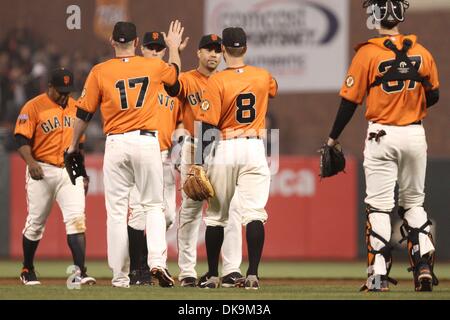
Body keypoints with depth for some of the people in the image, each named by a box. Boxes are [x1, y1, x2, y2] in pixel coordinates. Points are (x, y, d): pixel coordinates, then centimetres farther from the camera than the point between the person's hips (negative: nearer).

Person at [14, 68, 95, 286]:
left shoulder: (75, 108, 13)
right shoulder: (34, 107, -4)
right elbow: (22, 139, -10)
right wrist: (30, 162, -26)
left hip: (70, 171, 3)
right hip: (42, 171, -3)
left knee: (76, 218, -12)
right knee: (36, 222, 6)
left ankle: (80, 271, -19)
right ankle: (27, 270, 24)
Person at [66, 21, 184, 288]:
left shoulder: (99, 72, -1)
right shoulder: (153, 66, 2)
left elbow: (84, 113, 4)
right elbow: (174, 72, 26)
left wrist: (73, 146, 18)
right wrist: (174, 47, 45)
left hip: (116, 145, 0)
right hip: (147, 141, 0)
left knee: (117, 211, 4)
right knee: (153, 205, 9)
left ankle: (120, 276, 3)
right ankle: (158, 261, -12)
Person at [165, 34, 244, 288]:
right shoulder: (187, 80, 3)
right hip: (195, 149, -2)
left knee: (231, 208, -8)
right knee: (191, 210, 2)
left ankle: (232, 271, -9)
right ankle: (187, 272, 6)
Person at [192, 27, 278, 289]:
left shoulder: (217, 81, -10)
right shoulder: (263, 77, 2)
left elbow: (207, 125, -12)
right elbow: (273, 88, 29)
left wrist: (200, 161, -7)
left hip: (223, 149, -2)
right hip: (254, 148, 2)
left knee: (216, 215, 10)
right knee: (254, 212, -4)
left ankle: (212, 275, 16)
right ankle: (253, 273, -16)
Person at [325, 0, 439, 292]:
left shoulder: (368, 53, -10)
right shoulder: (422, 53, 0)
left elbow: (350, 100, -7)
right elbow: (433, 97, 11)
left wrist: (333, 138, 2)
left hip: (382, 136, -3)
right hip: (415, 135, 3)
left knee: (379, 207, 1)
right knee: (413, 203, 17)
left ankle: (379, 275, -4)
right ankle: (424, 266, 5)